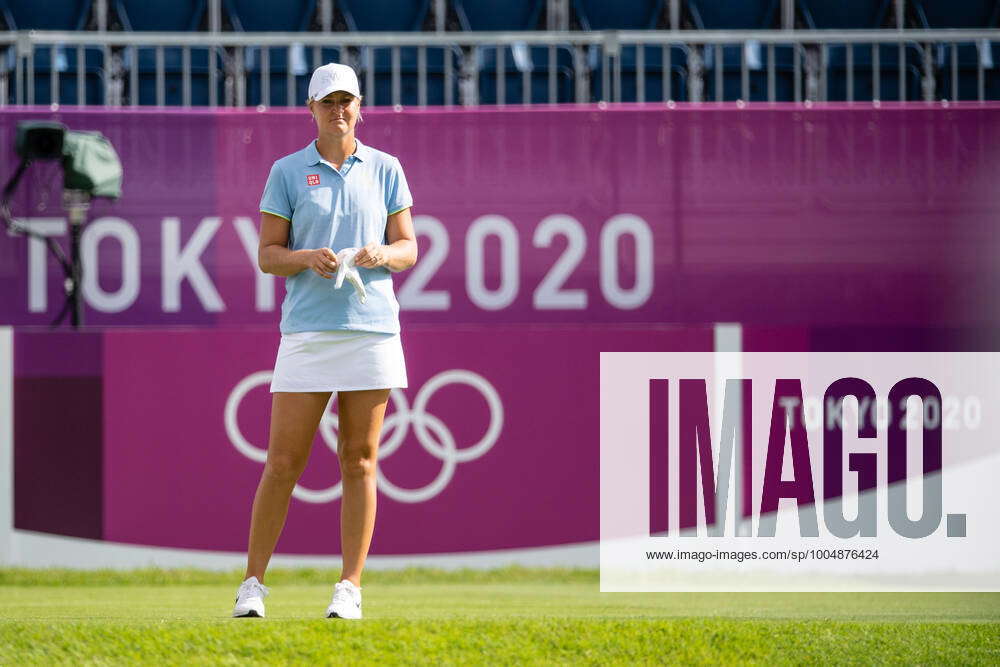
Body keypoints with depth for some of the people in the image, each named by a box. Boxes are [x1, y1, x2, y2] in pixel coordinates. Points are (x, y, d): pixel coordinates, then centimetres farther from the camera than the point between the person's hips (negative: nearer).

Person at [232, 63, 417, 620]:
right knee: (283, 462, -3)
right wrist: (307, 258, -14)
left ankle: (350, 589, 4)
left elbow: (408, 249, 10)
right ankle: (253, 583, 5)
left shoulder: (385, 169, 9)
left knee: (360, 462, 1)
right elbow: (268, 255, 5)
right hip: (306, 330, -1)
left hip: (372, 328, 1)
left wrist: (381, 254, -11)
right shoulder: (287, 172, 6)